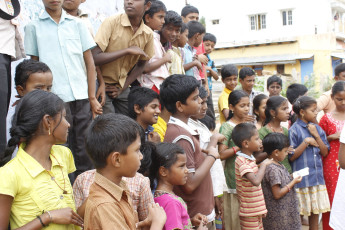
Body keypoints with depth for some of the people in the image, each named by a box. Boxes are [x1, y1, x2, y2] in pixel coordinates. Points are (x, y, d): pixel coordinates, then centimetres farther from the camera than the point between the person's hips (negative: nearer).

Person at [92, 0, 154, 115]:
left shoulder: (148, 34, -1)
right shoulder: (112, 22, -14)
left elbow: (140, 65, 9)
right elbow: (94, 58, -21)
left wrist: (122, 88, -2)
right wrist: (127, 50, -21)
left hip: (123, 87, 4)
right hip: (102, 85, -4)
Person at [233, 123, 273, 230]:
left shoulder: (250, 157, 8)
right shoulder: (241, 161, -21)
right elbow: (256, 181, -33)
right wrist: (264, 164, -21)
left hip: (257, 211, 9)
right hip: (249, 213, -9)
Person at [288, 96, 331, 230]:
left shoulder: (317, 129, 8)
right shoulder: (294, 130, -9)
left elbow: (325, 152, 6)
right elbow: (291, 157, -11)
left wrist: (316, 136, -5)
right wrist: (306, 142, -15)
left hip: (318, 176, 6)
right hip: (301, 178, -5)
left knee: (316, 211, 12)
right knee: (299, 212, 2)